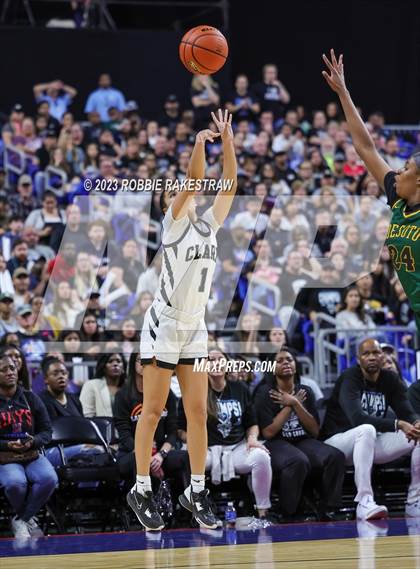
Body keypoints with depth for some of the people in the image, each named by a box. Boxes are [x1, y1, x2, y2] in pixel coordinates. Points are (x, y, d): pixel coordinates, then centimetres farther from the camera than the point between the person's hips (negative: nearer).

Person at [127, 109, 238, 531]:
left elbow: (230, 184, 4)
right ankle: (141, 490, 8)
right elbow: (194, 180, -21)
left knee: (198, 411, 3)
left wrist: (227, 141, -1)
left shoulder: (208, 225, 10)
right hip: (164, 325, -5)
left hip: (194, 328, 6)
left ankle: (196, 491, 9)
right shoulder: (172, 224, -6)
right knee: (153, 411, 0)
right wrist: (199, 143, -30)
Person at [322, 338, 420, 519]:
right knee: (367, 430, -39)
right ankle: (364, 502, -45)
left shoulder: (391, 380, 2)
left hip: (371, 442, 6)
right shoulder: (350, 379, -18)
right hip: (338, 440, -6)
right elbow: (357, 417, -33)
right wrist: (398, 425, -40)